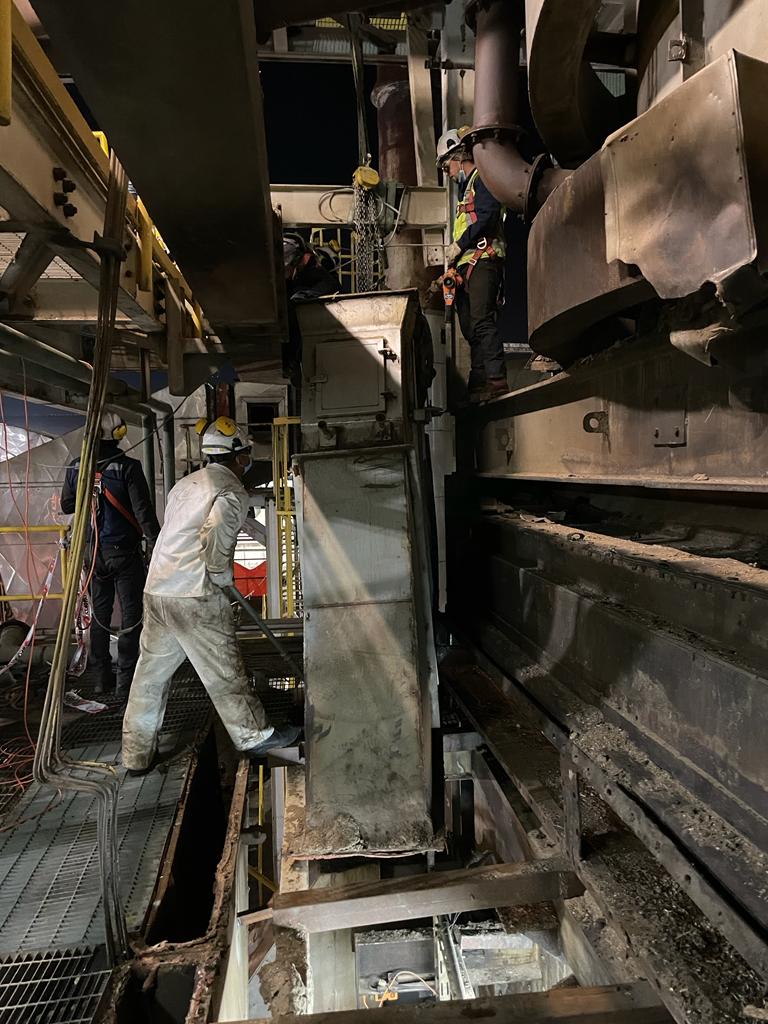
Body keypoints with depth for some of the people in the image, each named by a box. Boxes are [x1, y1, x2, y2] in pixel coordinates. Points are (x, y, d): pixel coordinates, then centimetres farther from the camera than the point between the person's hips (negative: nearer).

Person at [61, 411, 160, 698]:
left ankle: (100, 677, 24)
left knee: (99, 613, 17)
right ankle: (125, 682, 6)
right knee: (131, 615, 3)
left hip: (93, 553, 5)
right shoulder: (128, 467, -15)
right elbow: (144, 512, -18)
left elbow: (66, 506, 14)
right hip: (124, 552, -5)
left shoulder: (75, 467, 1)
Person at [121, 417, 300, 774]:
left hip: (156, 589, 8)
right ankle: (253, 736, 22)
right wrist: (222, 574, -7)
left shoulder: (185, 484, 18)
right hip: (195, 596, -8)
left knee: (151, 672, 14)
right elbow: (214, 538, -24)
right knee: (223, 670, 6)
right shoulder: (232, 493, -7)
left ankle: (137, 755, 23)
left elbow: (176, 534, 18)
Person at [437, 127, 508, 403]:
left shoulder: (482, 179, 0)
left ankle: (497, 381, -24)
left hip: (482, 261, -10)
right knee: (470, 328, 6)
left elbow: (487, 217, -17)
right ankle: (479, 385, 7)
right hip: (466, 266, 10)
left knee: (482, 322, -20)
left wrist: (458, 246, -13)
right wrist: (454, 265, 18)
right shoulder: (466, 187, 29)